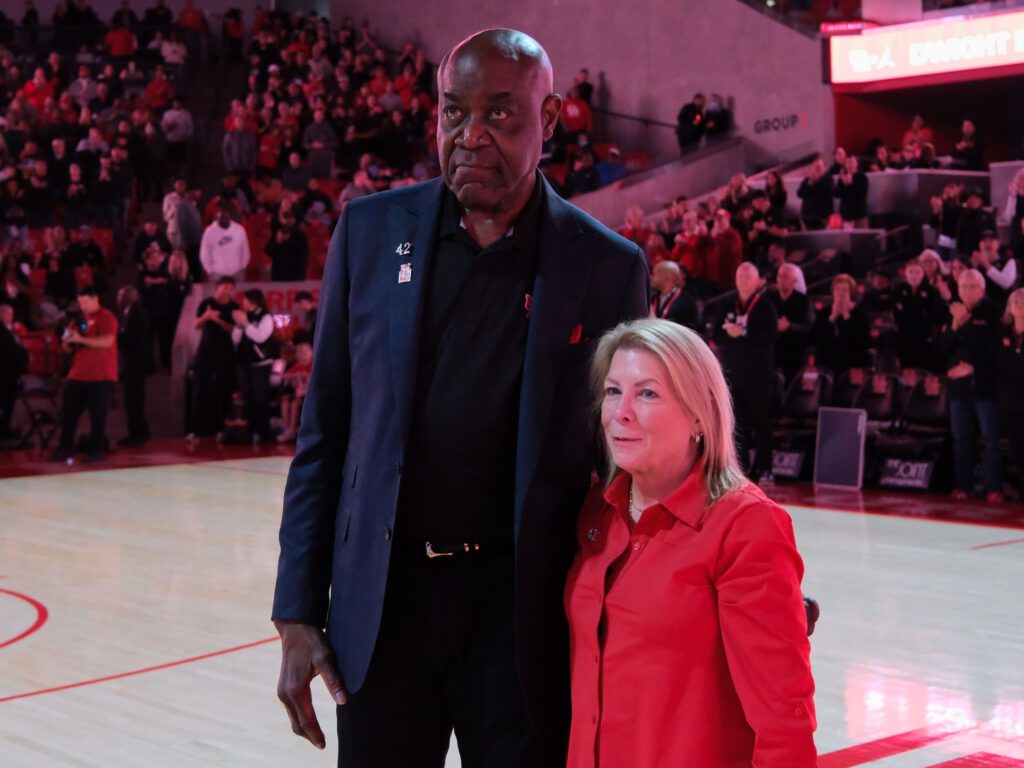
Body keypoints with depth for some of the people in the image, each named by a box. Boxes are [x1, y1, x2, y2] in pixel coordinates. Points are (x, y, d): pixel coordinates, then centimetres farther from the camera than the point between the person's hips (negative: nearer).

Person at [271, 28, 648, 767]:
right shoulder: (371, 231, 1)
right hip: (383, 603, 2)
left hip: (525, 614, -1)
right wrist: (298, 615, 2)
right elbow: (323, 434, 5)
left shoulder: (608, 266, -3)